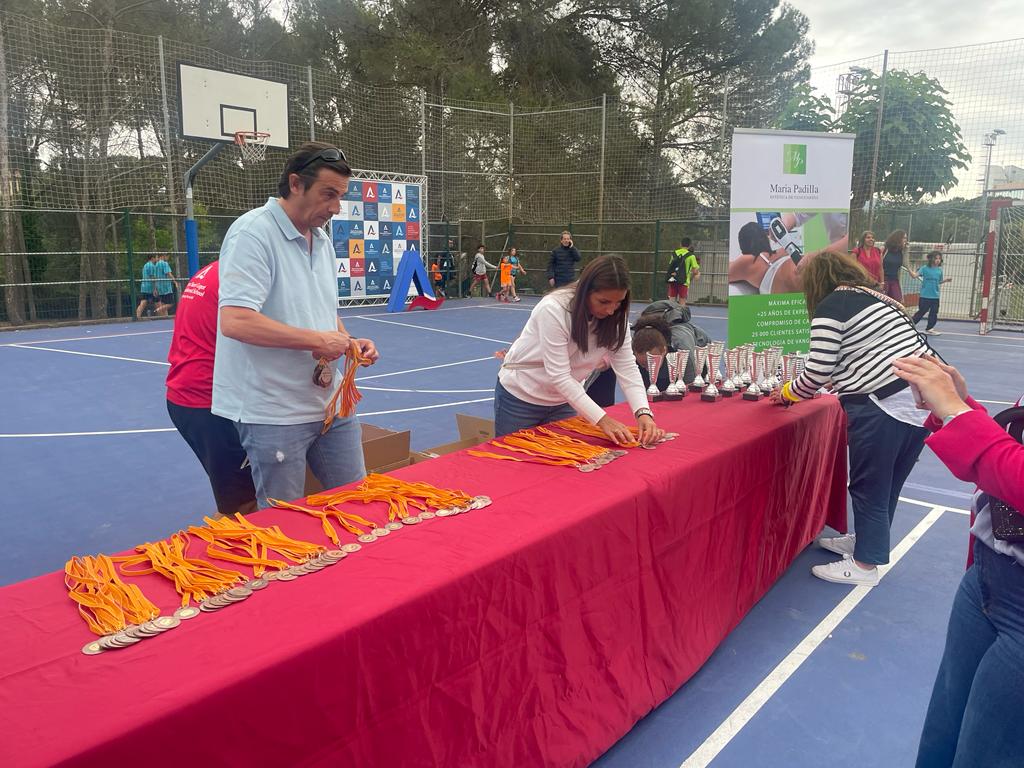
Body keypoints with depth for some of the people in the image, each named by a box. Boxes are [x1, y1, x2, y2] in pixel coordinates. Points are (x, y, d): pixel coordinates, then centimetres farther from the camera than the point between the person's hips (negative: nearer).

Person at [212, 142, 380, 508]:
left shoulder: (322, 240, 11)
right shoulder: (253, 233, -16)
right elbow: (235, 321, -27)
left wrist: (348, 342, 2)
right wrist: (316, 340, -22)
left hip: (329, 403, 8)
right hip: (275, 414, -8)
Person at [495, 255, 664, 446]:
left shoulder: (616, 318, -13)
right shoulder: (553, 309, -29)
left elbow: (627, 369, -14)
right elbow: (559, 376, -31)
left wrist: (643, 413, -31)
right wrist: (602, 419, -36)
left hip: (563, 401, 5)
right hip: (520, 397, -4)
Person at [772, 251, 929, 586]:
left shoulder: (830, 307, -6)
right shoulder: (877, 298, 19)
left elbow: (817, 374, -10)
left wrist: (786, 393, 7)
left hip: (884, 408, -8)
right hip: (922, 399, 8)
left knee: (868, 486, 7)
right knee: (887, 485, 21)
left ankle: (864, 564, 19)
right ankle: (866, 540, 38)